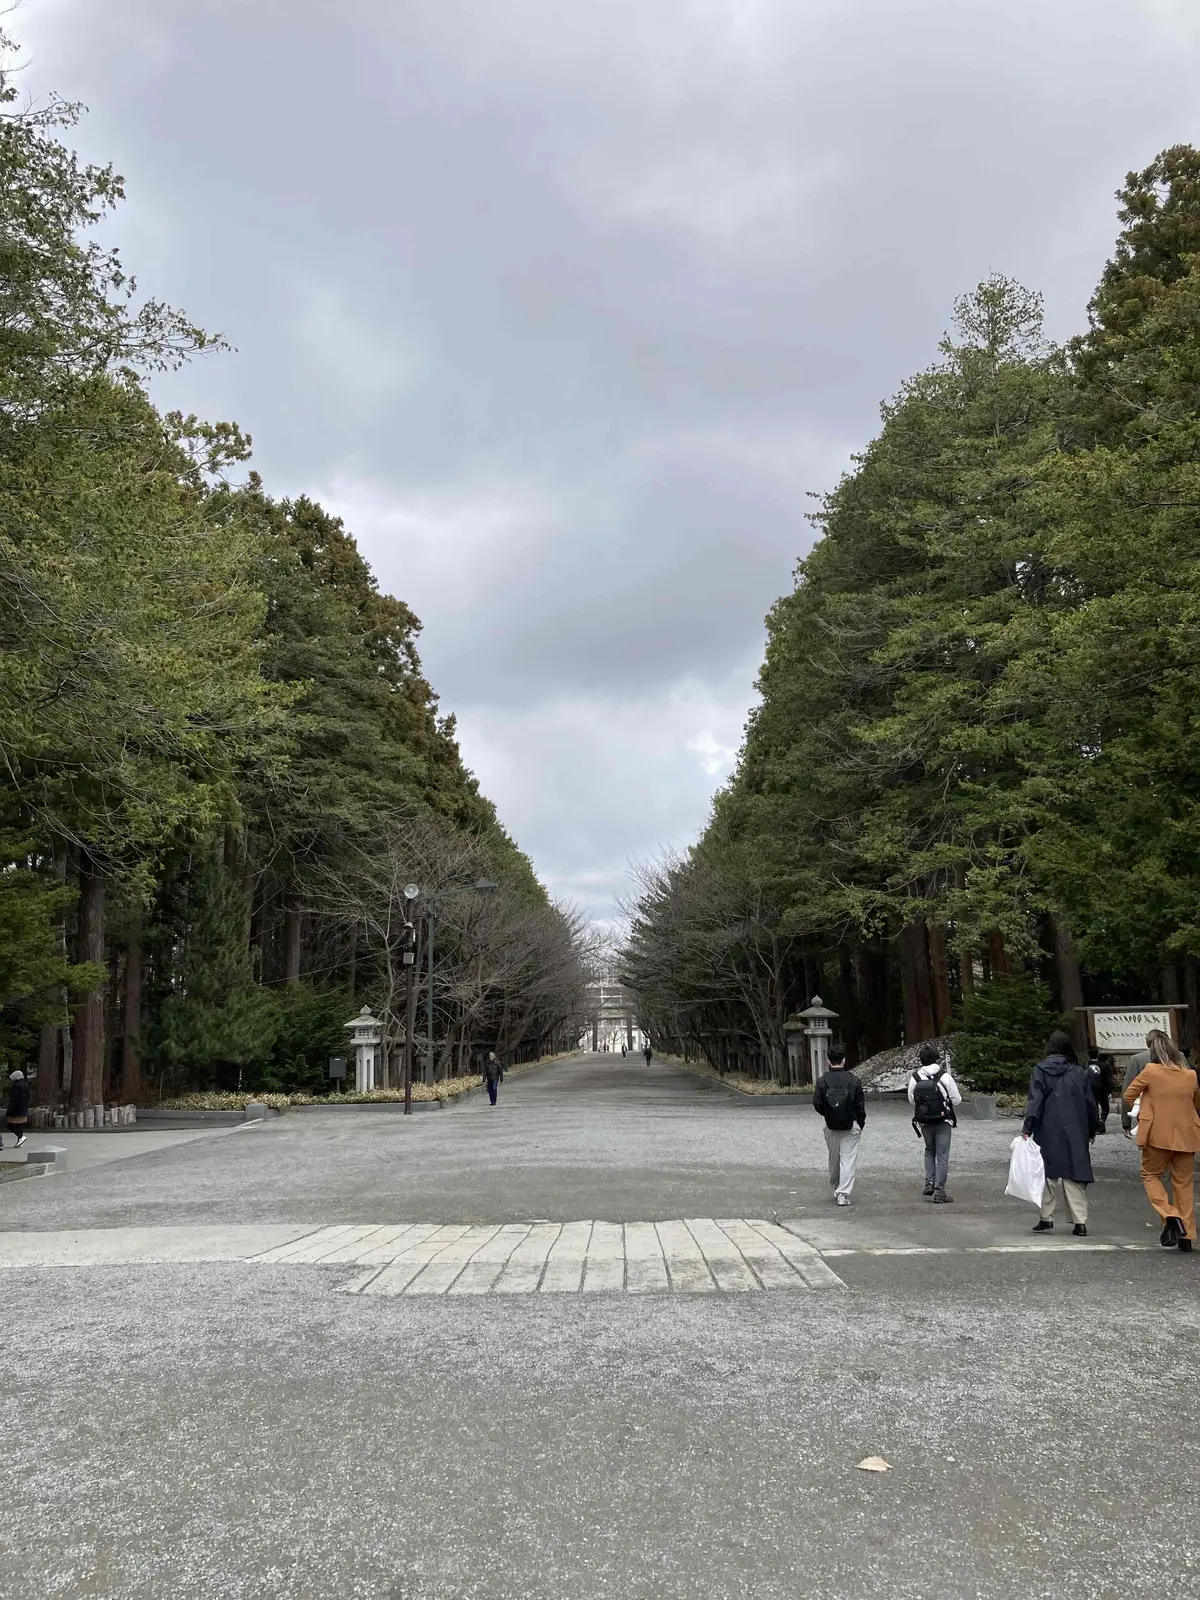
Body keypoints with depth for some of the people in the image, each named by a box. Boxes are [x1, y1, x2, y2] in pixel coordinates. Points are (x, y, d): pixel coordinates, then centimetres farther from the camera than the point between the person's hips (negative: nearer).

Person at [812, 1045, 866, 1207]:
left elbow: (817, 1104, -7)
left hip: (831, 1127, 2)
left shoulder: (822, 1081, -6)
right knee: (848, 1159, 0)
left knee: (833, 1159, 16)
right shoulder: (853, 1080, -8)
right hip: (851, 1126, -1)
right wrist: (861, 1123, 10)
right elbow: (861, 1104, -4)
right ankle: (843, 1193, -7)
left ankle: (836, 1188, 30)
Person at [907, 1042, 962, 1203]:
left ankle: (929, 1183, 11)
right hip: (943, 1122, -3)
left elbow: (911, 1100, 2)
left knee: (929, 1152, 24)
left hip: (924, 1123, 3)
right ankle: (939, 1191, 4)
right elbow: (957, 1100, -7)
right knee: (942, 1156, 6)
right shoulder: (945, 1076, -14)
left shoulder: (914, 1077, -7)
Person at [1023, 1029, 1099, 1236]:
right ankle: (1080, 1222, 0)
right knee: (1074, 1175, 5)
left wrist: (1027, 1128, -11)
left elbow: (1035, 1101, -10)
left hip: (1048, 1133, -2)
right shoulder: (1078, 1072, 4)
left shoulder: (1040, 1070, -3)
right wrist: (1092, 1129, 20)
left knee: (1047, 1174, 7)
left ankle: (1046, 1218, 8)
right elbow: (1090, 1103, 9)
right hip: (1075, 1134, 2)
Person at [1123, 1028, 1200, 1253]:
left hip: (1158, 1135, -3)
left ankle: (1170, 1216, -9)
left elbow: (1127, 1096, -4)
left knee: (1151, 1175, 13)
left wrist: (1141, 1113, 13)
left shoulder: (1150, 1071, -10)